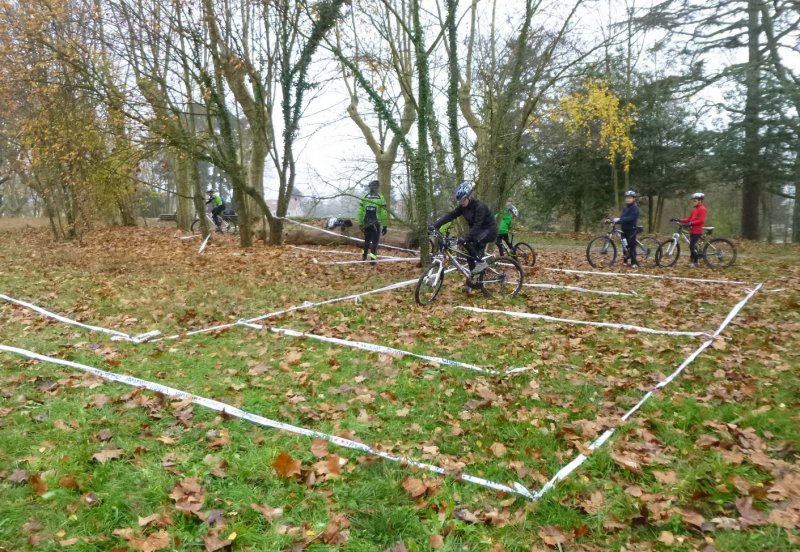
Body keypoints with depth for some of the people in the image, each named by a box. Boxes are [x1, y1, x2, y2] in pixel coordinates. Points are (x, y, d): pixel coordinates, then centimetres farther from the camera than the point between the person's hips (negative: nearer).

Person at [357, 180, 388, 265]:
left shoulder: (364, 198, 2)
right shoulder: (380, 198, -7)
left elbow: (360, 212, 2)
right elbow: (384, 213, -9)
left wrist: (360, 224, 11)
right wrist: (385, 226, -3)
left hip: (366, 224, 3)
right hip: (376, 224, -3)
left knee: (366, 240, 20)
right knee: (374, 241, 3)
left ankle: (364, 257, 28)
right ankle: (372, 259, -2)